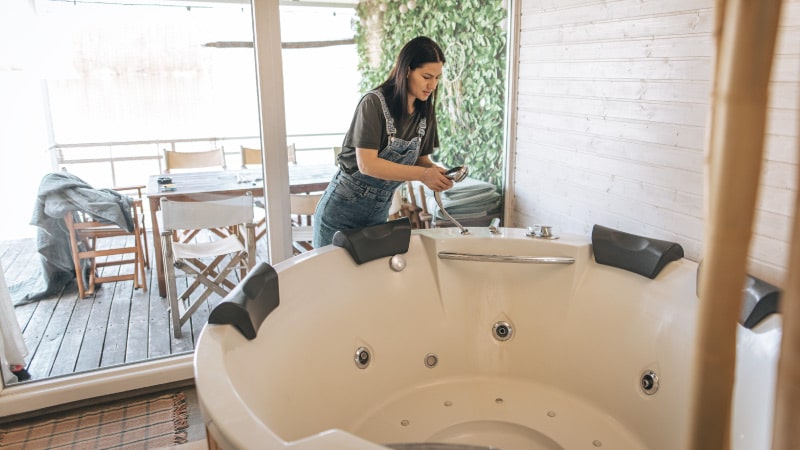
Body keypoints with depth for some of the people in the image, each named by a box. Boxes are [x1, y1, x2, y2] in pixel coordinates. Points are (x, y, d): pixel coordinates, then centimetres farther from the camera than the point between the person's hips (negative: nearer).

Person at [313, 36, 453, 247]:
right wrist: (422, 175, -28)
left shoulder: (425, 112, -1)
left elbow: (421, 158, 8)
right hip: (342, 212, -5)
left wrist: (435, 171, -15)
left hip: (379, 214, 6)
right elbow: (367, 164, -25)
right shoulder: (374, 103, -19)